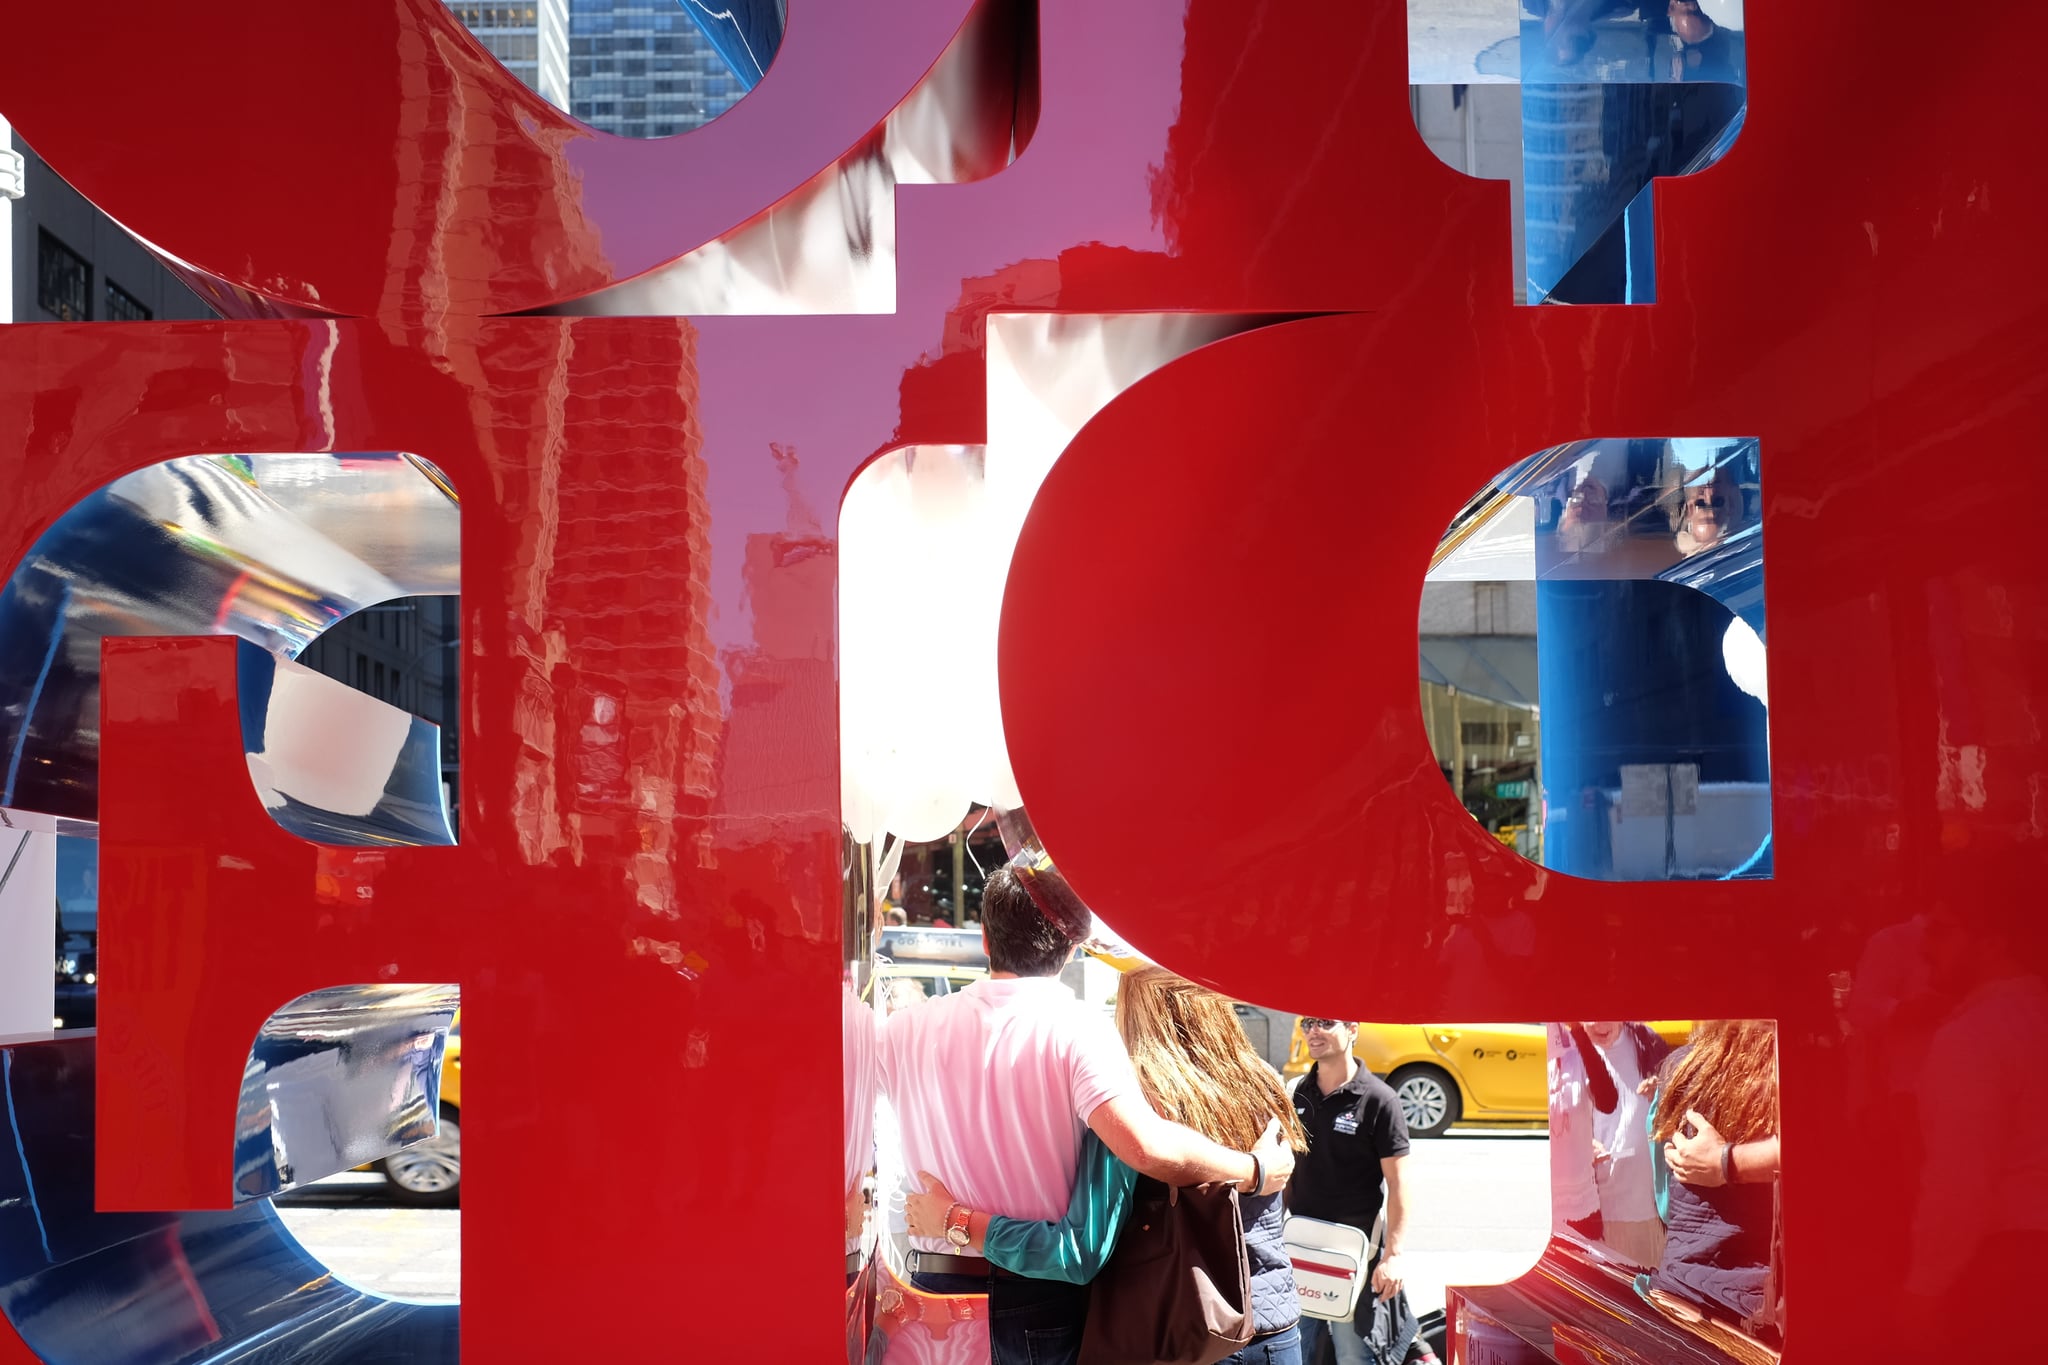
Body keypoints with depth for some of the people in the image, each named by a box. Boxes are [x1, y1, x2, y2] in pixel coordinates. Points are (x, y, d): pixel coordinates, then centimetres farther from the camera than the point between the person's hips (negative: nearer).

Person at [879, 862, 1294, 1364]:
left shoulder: (906, 1031, -3)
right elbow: (1148, 1147, -27)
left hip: (936, 1286, 3)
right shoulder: (1076, 1029, -14)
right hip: (1045, 1302, -2)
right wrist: (1255, 1171, -13)